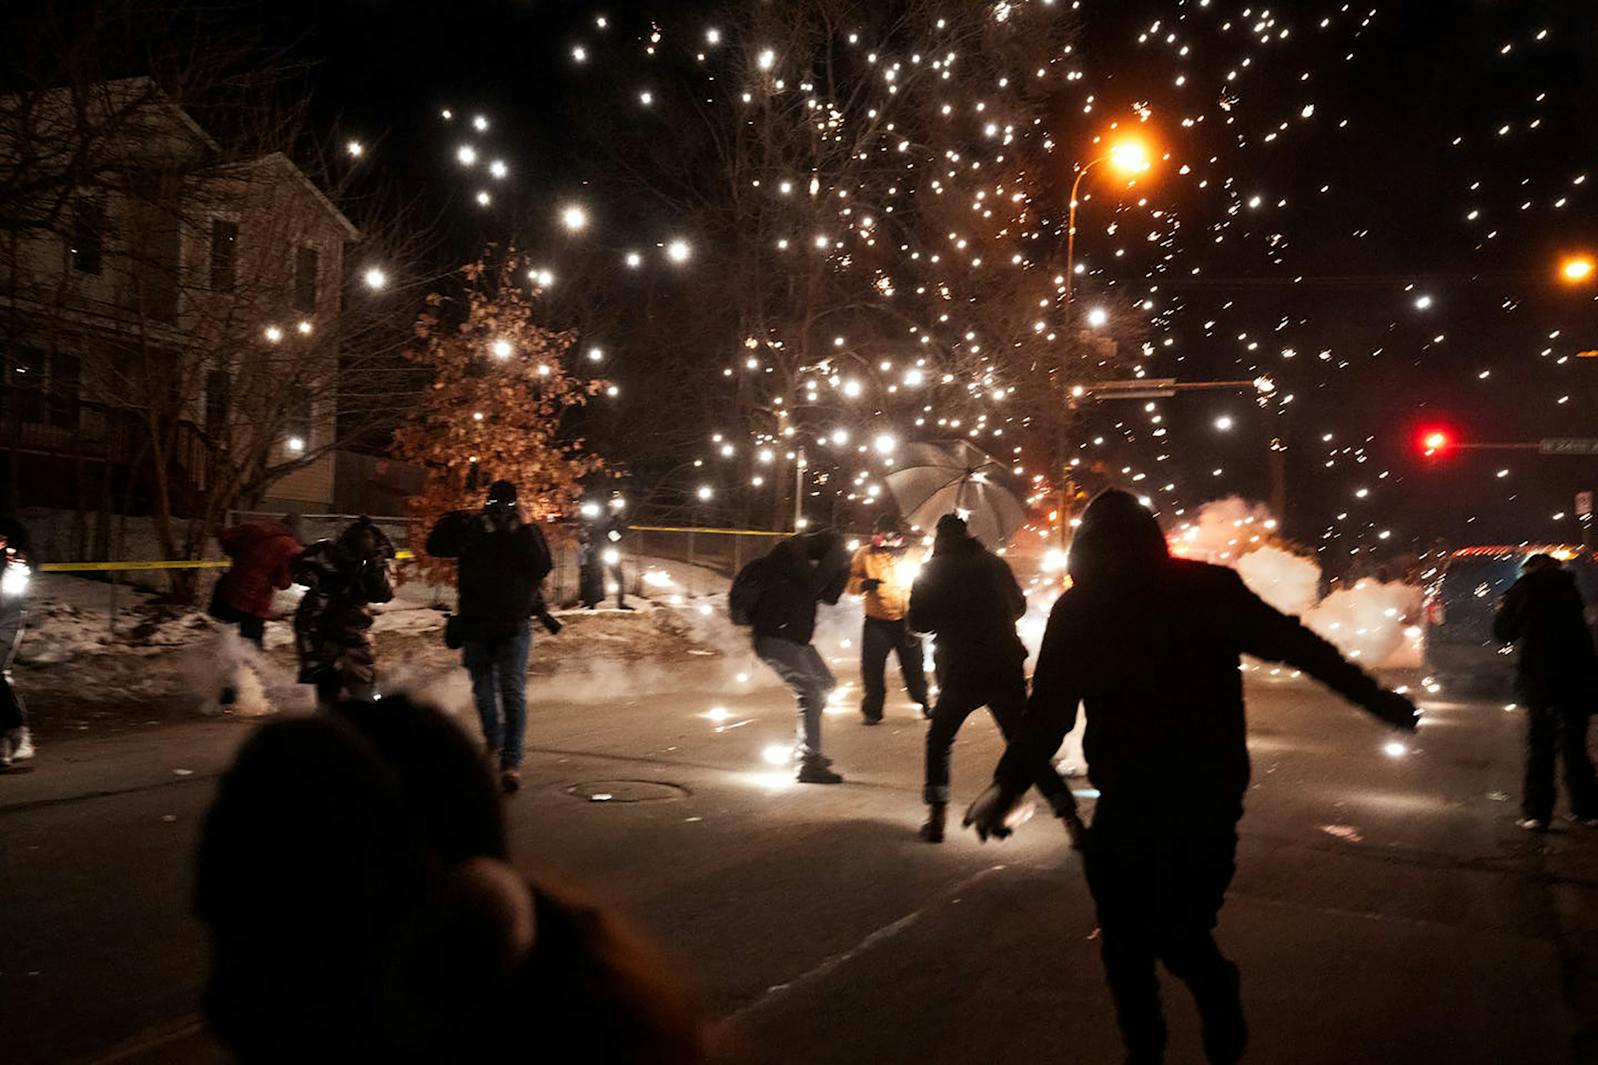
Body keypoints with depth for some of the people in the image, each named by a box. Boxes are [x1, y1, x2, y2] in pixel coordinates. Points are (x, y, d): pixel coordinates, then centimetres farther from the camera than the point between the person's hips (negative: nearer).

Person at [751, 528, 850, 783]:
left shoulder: (804, 558, 16)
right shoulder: (789, 551, -12)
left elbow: (829, 596, 14)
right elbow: (813, 584, -24)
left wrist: (843, 566, 3)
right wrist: (836, 555, -14)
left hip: (796, 639, 11)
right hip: (775, 638, -11)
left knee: (826, 684, 22)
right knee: (810, 693, -17)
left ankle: (805, 748, 32)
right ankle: (809, 765, -15)